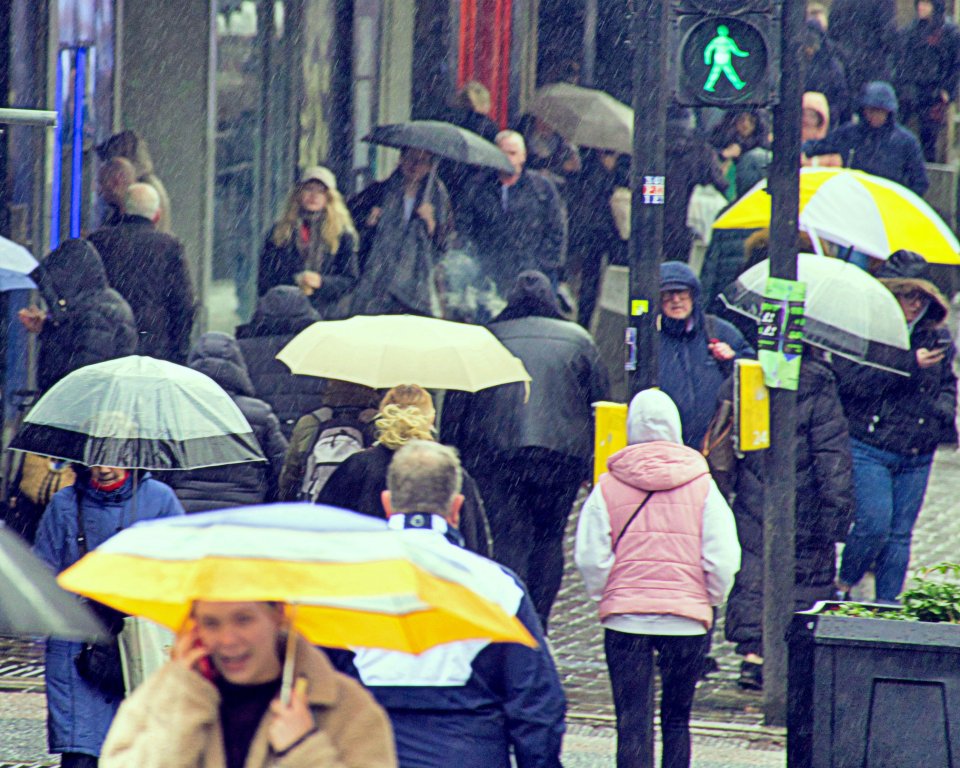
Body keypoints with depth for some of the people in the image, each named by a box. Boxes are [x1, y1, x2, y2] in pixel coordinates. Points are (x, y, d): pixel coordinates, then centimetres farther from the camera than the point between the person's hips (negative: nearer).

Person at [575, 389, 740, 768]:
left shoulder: (609, 486, -2)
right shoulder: (701, 485, -2)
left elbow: (590, 558, -5)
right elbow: (723, 559, -5)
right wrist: (711, 598, 12)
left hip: (624, 616, -1)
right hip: (687, 618, 1)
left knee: (632, 722, 1)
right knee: (677, 719, 14)